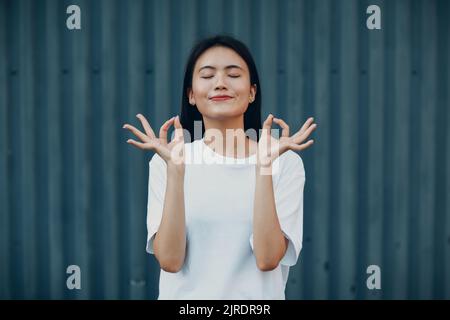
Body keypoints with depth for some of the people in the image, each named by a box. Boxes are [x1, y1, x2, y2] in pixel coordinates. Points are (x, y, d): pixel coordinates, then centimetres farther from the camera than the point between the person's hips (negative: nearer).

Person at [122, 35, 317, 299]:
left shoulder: (285, 162, -8)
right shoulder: (164, 162, -6)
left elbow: (268, 259, -17)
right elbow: (170, 260, -15)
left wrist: (265, 165, -25)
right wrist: (175, 168, -24)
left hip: (256, 297, 0)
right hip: (185, 294, 1)